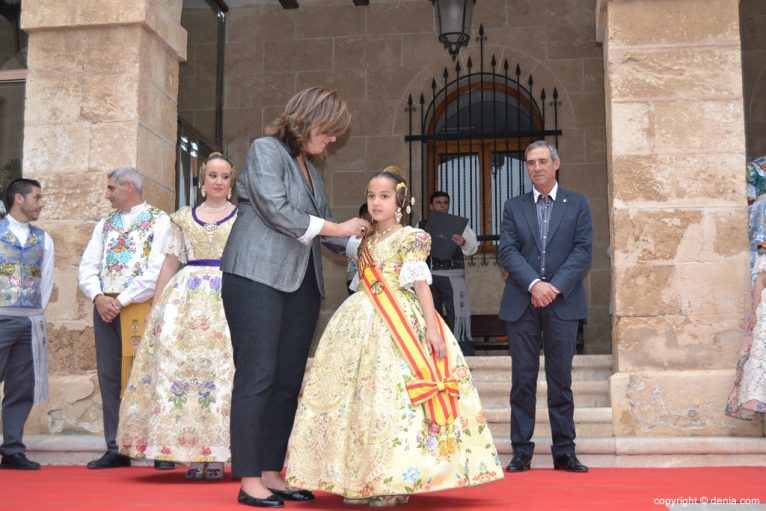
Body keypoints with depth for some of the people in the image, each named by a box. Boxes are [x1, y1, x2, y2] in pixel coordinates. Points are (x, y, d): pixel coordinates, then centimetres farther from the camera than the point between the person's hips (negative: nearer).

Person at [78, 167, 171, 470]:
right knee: (109, 377, 5)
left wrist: (122, 300, -13)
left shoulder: (160, 221, -1)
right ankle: (115, 449, 11)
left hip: (142, 308, -5)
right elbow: (87, 267, 11)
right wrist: (98, 297, -8)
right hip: (104, 307, 6)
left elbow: (158, 271, -12)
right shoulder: (104, 224, 18)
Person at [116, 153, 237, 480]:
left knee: (224, 367, -7)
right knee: (181, 365, -5)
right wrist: (155, 306, 7)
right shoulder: (184, 218, 15)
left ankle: (218, 456, -2)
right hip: (186, 296, 2)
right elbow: (170, 263, 13)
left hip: (230, 298, -2)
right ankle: (193, 456, 0)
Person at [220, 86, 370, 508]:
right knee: (257, 376, -7)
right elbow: (277, 211, -13)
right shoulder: (266, 149, -2)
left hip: (300, 284, 8)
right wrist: (336, 229, -7)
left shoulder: (309, 167, 20)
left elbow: (323, 225, 21)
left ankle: (271, 473, 12)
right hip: (258, 278, -8)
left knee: (288, 380, 5)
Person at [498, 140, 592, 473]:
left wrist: (555, 287, -12)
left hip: (563, 303, -1)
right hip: (521, 304, 1)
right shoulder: (513, 207, 11)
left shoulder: (577, 204, 9)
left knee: (561, 380, 4)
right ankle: (521, 452, 8)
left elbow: (583, 251, -1)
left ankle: (564, 452, 10)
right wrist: (534, 284, -15)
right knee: (523, 380, 2)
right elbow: (507, 252, 0)